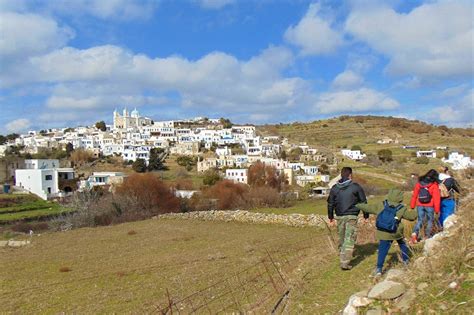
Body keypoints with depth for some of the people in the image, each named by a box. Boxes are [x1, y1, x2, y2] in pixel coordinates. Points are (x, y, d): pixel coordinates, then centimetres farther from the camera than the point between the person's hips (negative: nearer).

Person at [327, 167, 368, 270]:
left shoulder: (334, 188, 5)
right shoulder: (356, 187, -6)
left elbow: (330, 204, 11)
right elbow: (363, 202, -1)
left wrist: (331, 217, 22)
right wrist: (366, 215, 10)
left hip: (339, 217, 4)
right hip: (351, 216, -4)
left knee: (341, 239, 18)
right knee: (349, 240, -3)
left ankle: (342, 258, 30)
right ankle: (345, 263, -7)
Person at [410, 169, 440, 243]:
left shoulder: (419, 183, 4)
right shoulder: (434, 185, -7)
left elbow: (414, 195, 7)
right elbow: (436, 198, -8)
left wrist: (412, 206, 13)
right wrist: (437, 209, -2)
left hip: (420, 205, 3)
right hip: (429, 206, -3)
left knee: (420, 220, 8)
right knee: (430, 220, 14)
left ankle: (414, 233, -12)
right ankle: (427, 236, 15)